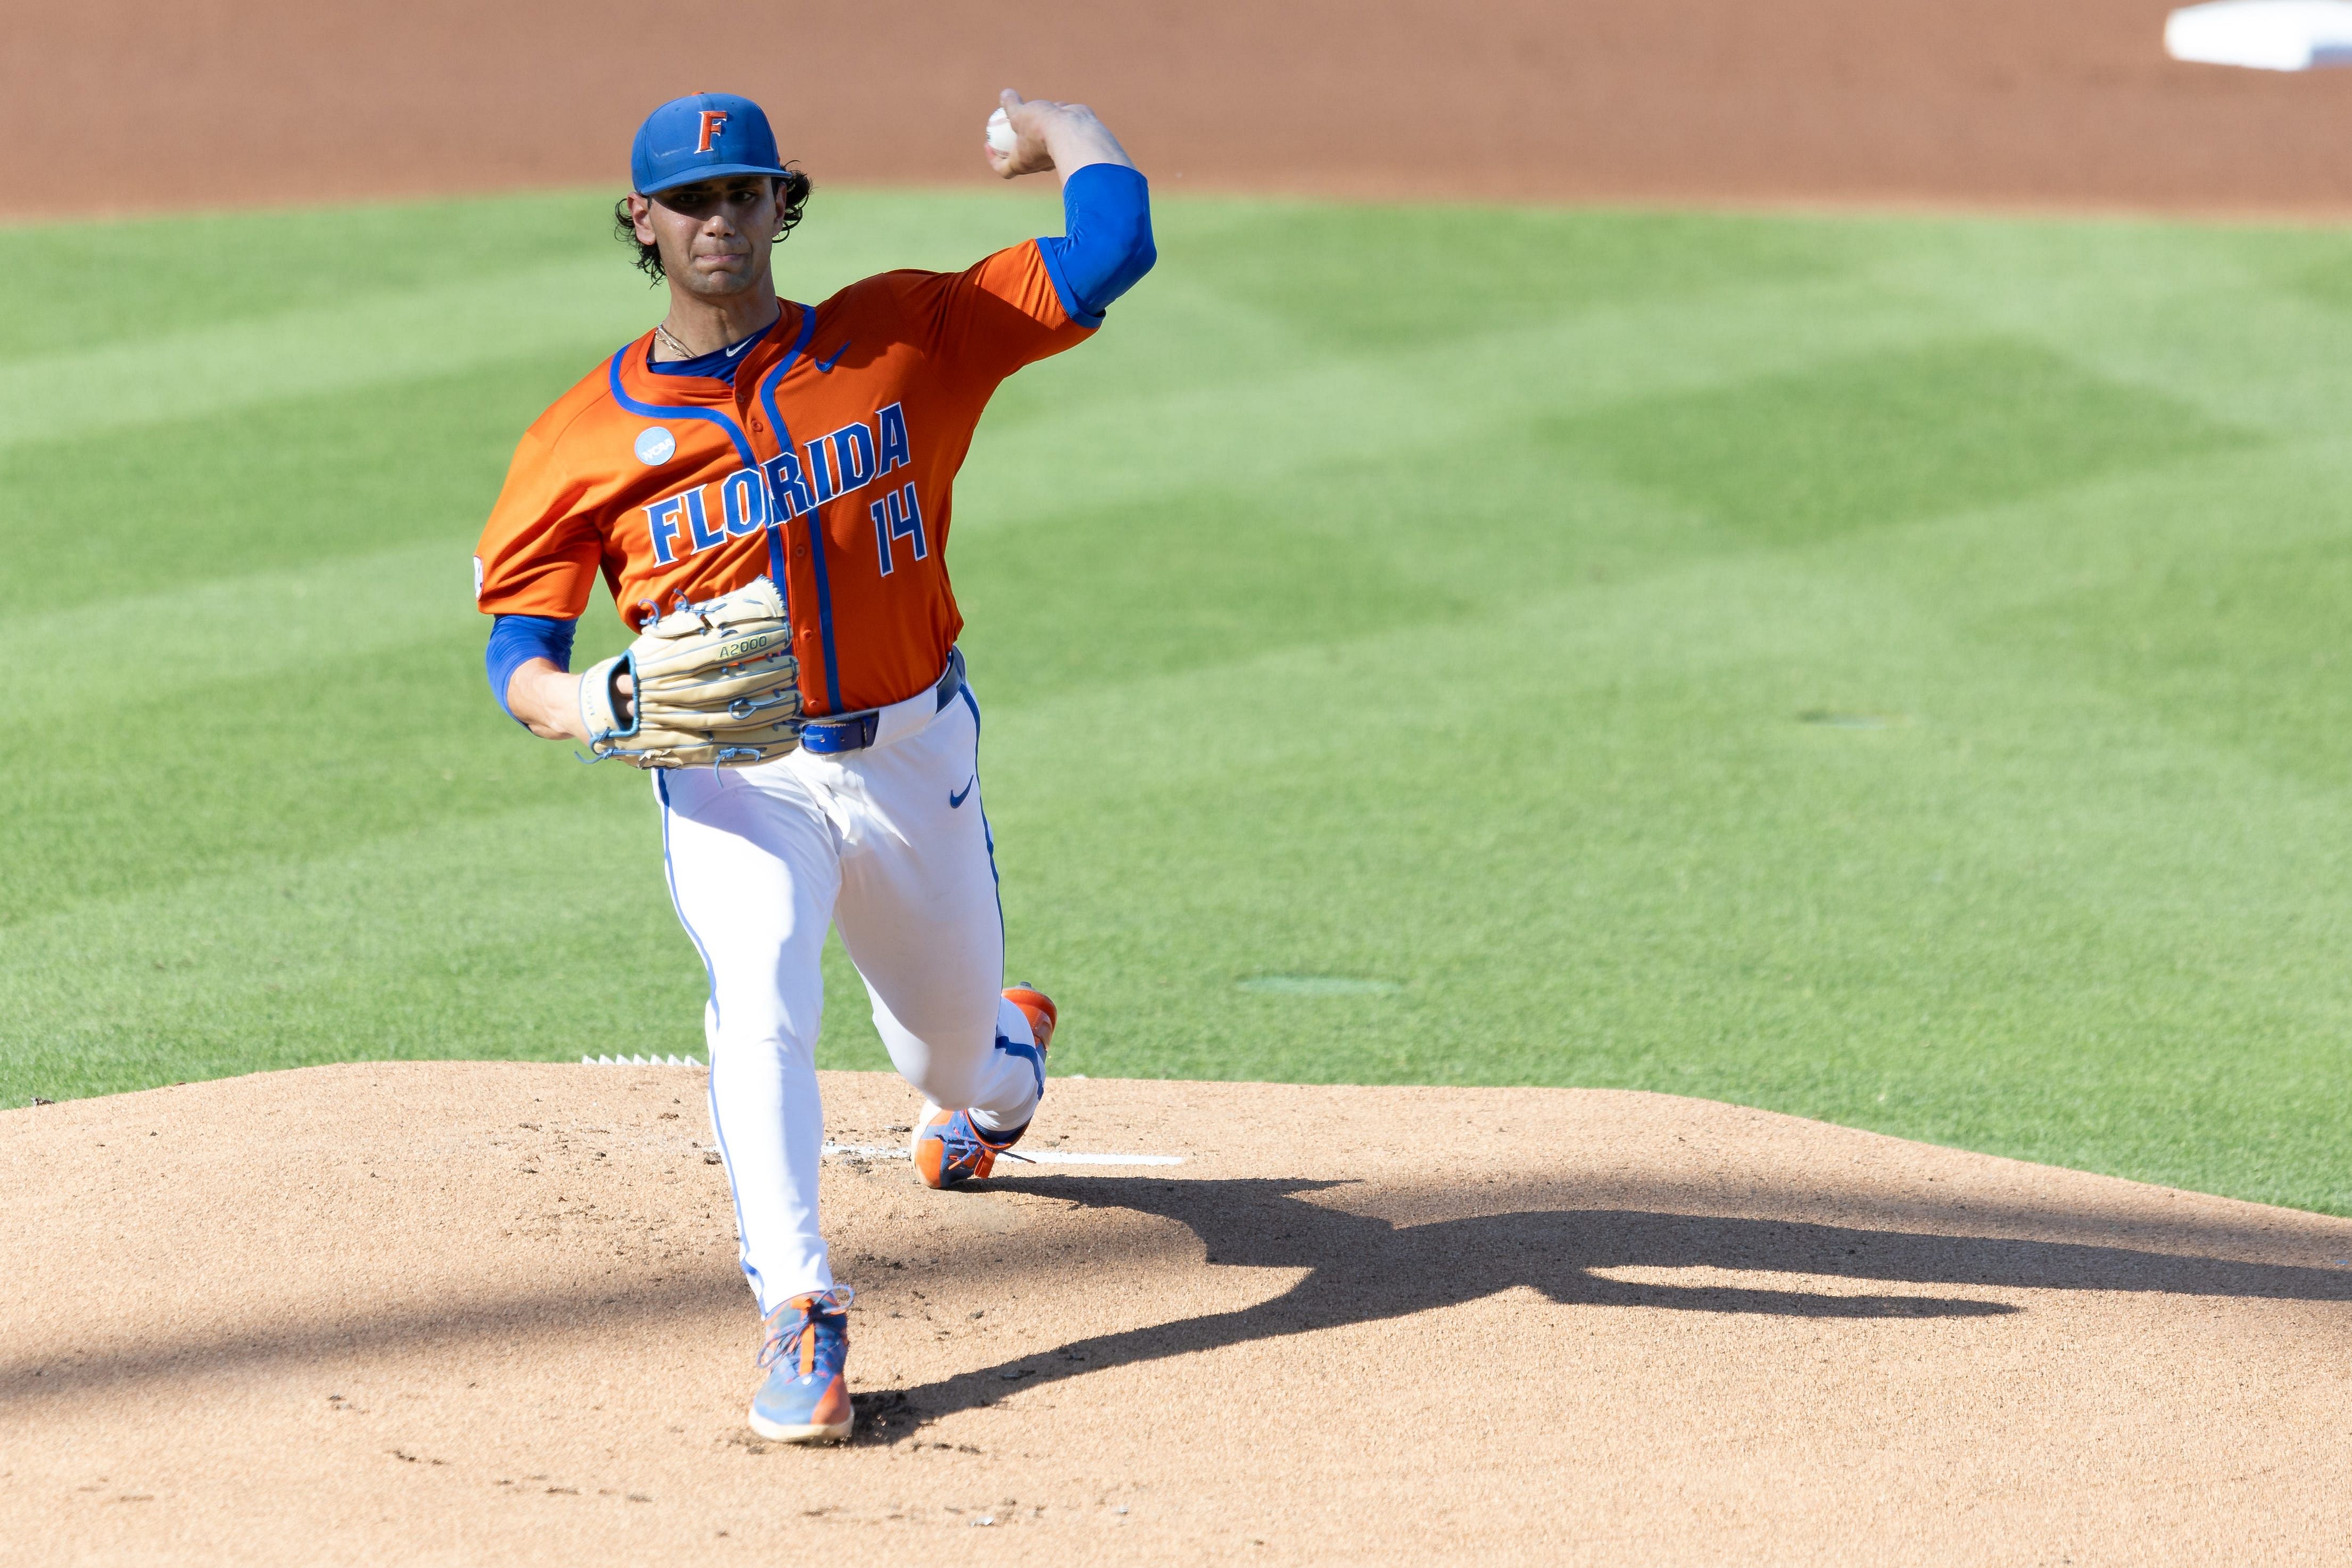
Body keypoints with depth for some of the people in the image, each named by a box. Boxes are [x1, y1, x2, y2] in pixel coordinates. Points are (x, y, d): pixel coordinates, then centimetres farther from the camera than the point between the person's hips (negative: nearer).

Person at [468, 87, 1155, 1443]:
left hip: (914, 761, 1)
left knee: (954, 1054, 20)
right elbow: (520, 651, -4)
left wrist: (1058, 128, 9)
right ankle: (801, 1318, -26)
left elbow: (1116, 240, -9)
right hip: (734, 778, -1)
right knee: (761, 1010, -29)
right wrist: (594, 707, -26)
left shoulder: (902, 339, -7)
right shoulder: (588, 439, -6)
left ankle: (1009, 1060, 59)